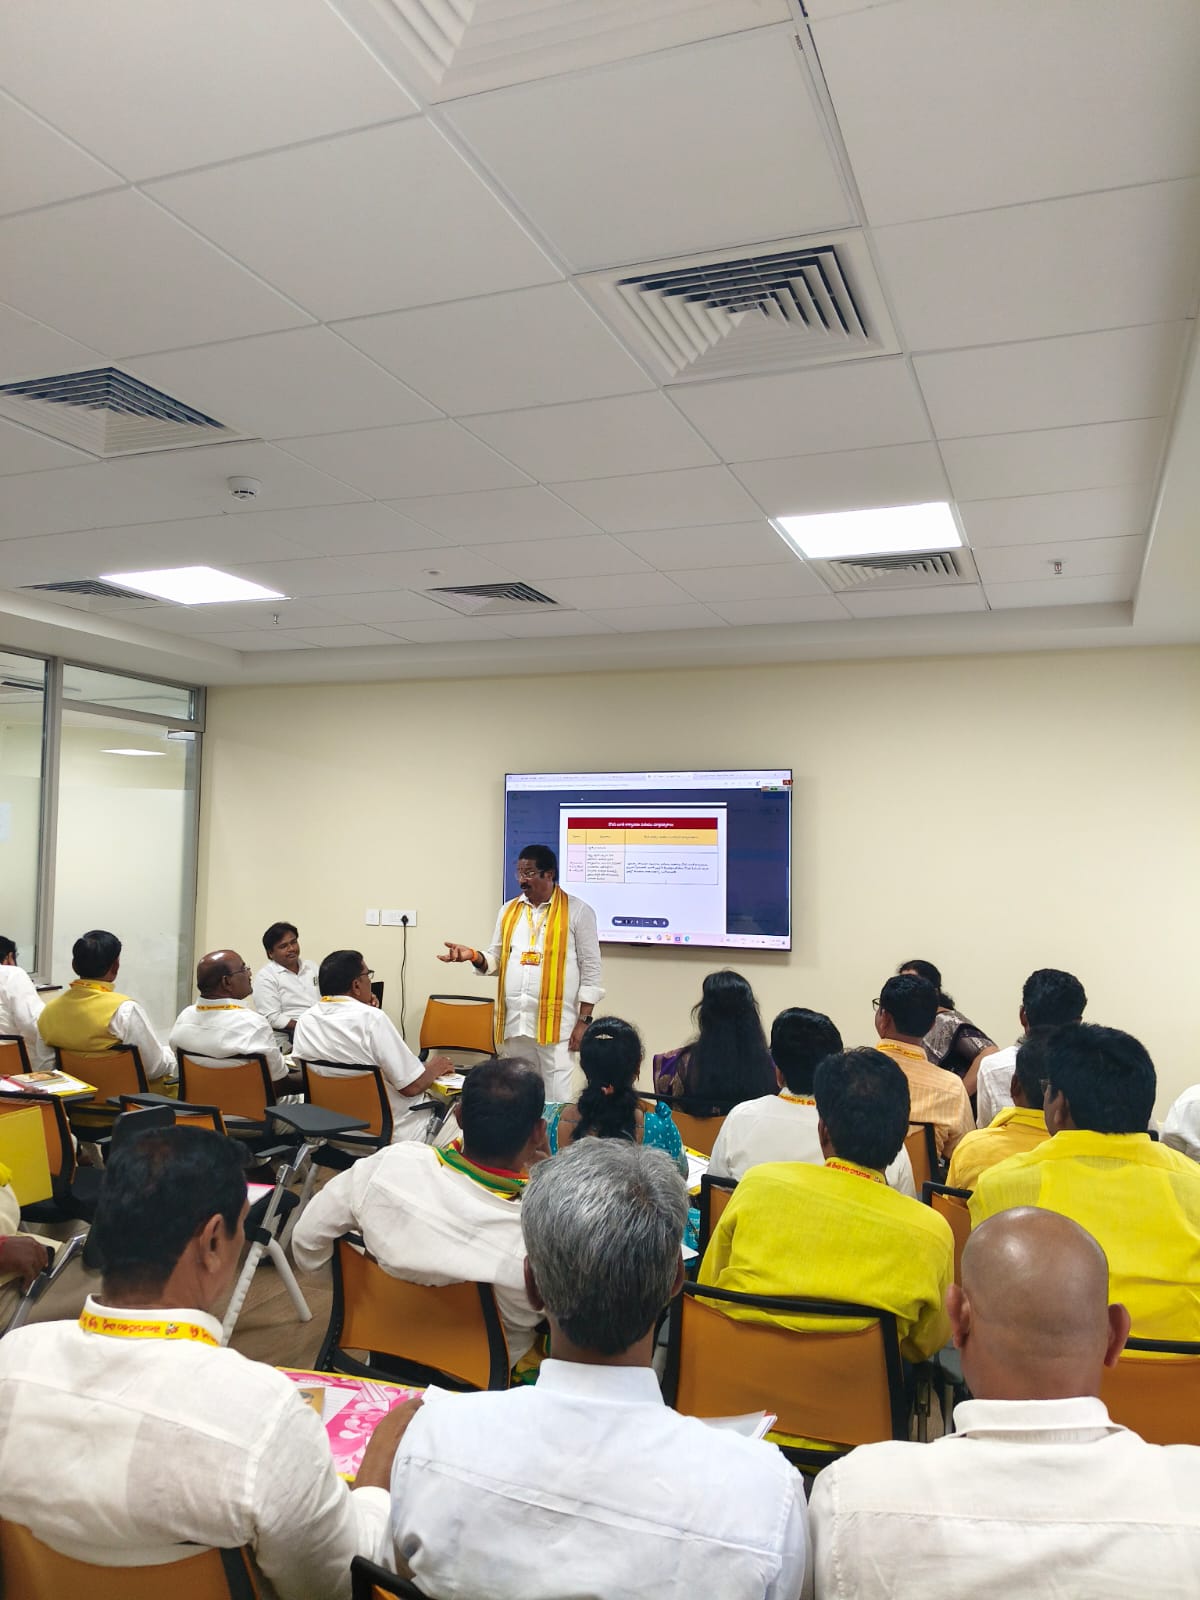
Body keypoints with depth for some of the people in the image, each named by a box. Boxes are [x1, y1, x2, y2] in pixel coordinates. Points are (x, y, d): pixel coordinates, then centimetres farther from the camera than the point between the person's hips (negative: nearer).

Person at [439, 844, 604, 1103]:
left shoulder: (578, 911, -3)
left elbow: (591, 969, -4)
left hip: (556, 1024, -5)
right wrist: (474, 956, -7)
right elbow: (496, 960, 15)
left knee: (555, 1101, -2)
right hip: (513, 1022, 5)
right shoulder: (509, 910, 12)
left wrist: (584, 1020, -8)